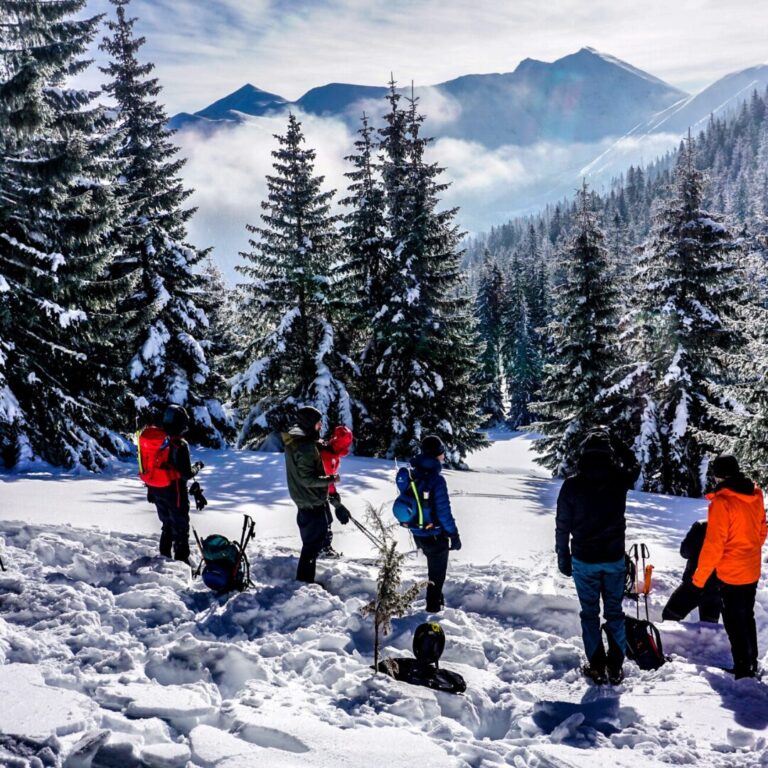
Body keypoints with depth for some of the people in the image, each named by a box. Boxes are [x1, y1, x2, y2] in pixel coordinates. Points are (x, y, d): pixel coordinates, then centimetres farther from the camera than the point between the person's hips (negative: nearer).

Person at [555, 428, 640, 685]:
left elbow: (562, 526, -5)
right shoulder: (618, 480, -10)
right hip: (614, 559, 1)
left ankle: (597, 667, 15)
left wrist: (563, 557, 7)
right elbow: (634, 464, 16)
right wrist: (613, 441, 16)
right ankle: (616, 667, 17)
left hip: (583, 560, -1)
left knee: (590, 613, 10)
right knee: (614, 612, 13)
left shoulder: (572, 485, -12)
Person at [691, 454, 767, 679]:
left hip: (731, 574, -7)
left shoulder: (722, 502, -22)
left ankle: (743, 670, 11)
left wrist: (700, 576, -11)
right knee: (747, 617, 21)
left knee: (734, 623, 5)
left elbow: (714, 544, -21)